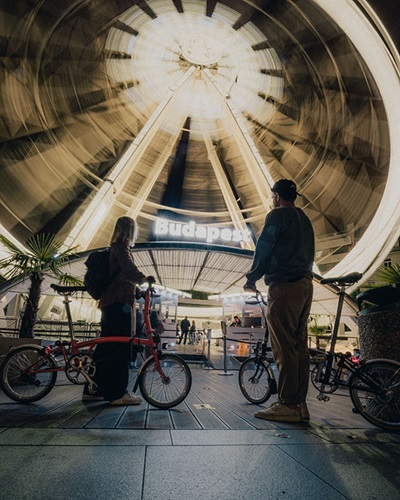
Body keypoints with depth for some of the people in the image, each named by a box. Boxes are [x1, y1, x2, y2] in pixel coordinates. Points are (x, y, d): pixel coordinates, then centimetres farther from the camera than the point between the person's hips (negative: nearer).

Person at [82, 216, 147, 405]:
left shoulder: (115, 247, 25)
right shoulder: (122, 246, -6)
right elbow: (128, 266, -27)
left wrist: (136, 288, 39)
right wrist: (142, 278, -43)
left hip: (109, 302, 10)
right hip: (120, 302, -10)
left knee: (107, 347, 12)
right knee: (121, 347, -8)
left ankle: (92, 390, 18)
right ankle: (118, 393, -5)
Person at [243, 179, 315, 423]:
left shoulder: (278, 215, -3)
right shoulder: (305, 219, 24)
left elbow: (263, 248, -6)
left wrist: (252, 278, 4)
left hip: (284, 286, -9)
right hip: (306, 285, 9)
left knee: (284, 348, -8)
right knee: (299, 346, 8)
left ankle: (288, 405, -4)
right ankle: (300, 404, 13)